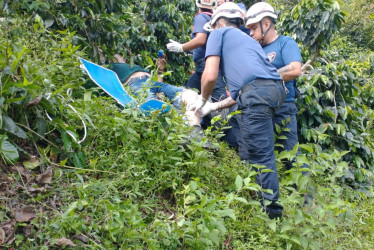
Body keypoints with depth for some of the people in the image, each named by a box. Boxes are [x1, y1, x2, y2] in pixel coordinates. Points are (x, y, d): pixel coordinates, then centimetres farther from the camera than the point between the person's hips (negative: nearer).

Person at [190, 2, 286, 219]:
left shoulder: (219, 33, 15)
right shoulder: (248, 39, 37)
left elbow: (210, 76, 1)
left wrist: (203, 100, 21)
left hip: (256, 93, -8)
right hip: (275, 89, 8)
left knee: (261, 156, -2)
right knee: (250, 153, 19)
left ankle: (272, 209, 4)